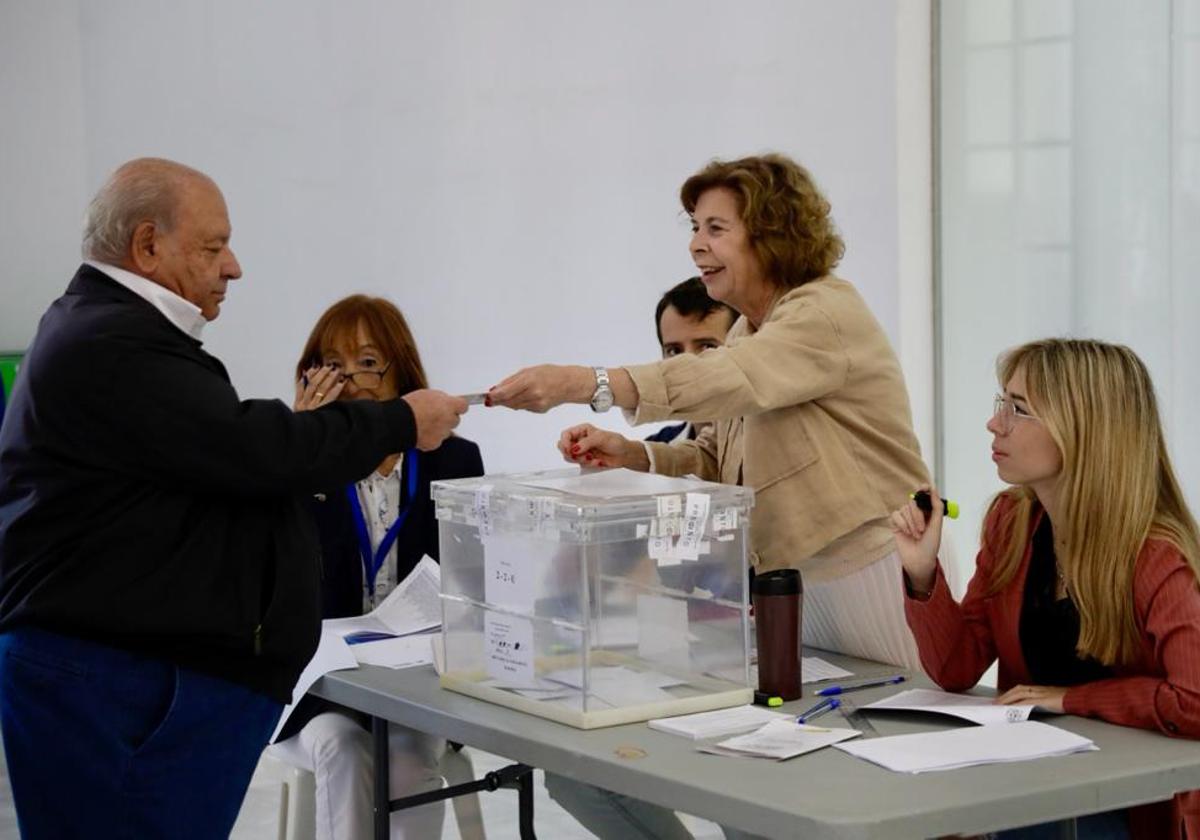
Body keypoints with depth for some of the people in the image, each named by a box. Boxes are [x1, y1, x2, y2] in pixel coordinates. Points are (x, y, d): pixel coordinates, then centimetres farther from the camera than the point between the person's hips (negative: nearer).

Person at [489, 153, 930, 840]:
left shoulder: (827, 312, -17)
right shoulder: (750, 328, 14)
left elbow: (723, 380, -34)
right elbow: (720, 457, 15)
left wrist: (585, 384, -44)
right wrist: (633, 454, -5)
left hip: (868, 572, -9)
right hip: (787, 578, 9)